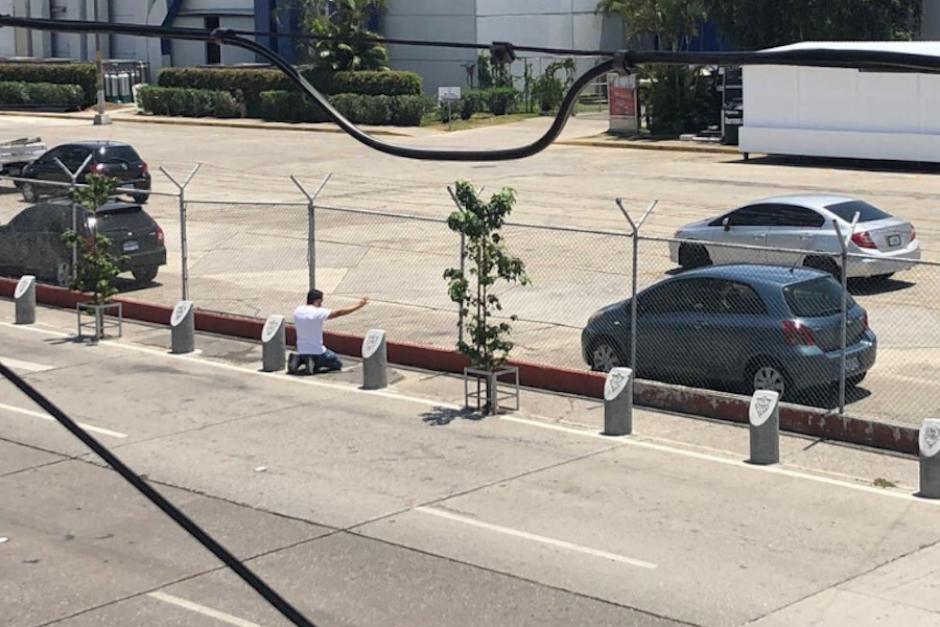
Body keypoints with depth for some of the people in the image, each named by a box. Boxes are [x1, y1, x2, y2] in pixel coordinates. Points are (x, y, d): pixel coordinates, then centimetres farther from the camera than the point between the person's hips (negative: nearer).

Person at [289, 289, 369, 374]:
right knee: (338, 364, 15)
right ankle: (314, 366, -8)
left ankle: (298, 360, 5)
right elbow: (339, 312, -12)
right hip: (317, 353, -6)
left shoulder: (297, 311, -1)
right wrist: (359, 305, -2)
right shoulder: (318, 312, -19)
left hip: (301, 352, 6)